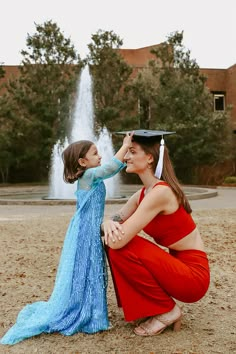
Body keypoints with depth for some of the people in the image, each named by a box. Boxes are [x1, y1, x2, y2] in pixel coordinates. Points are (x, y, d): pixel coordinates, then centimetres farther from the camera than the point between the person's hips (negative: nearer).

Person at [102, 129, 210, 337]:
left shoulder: (161, 192, -25)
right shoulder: (143, 193, 4)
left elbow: (118, 241, -28)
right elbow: (114, 221, 5)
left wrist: (113, 229, -4)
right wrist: (108, 225, -19)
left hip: (193, 275, -8)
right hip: (175, 266, 8)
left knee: (121, 247, -21)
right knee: (114, 244, -3)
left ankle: (167, 310, -2)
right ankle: (149, 307, 9)